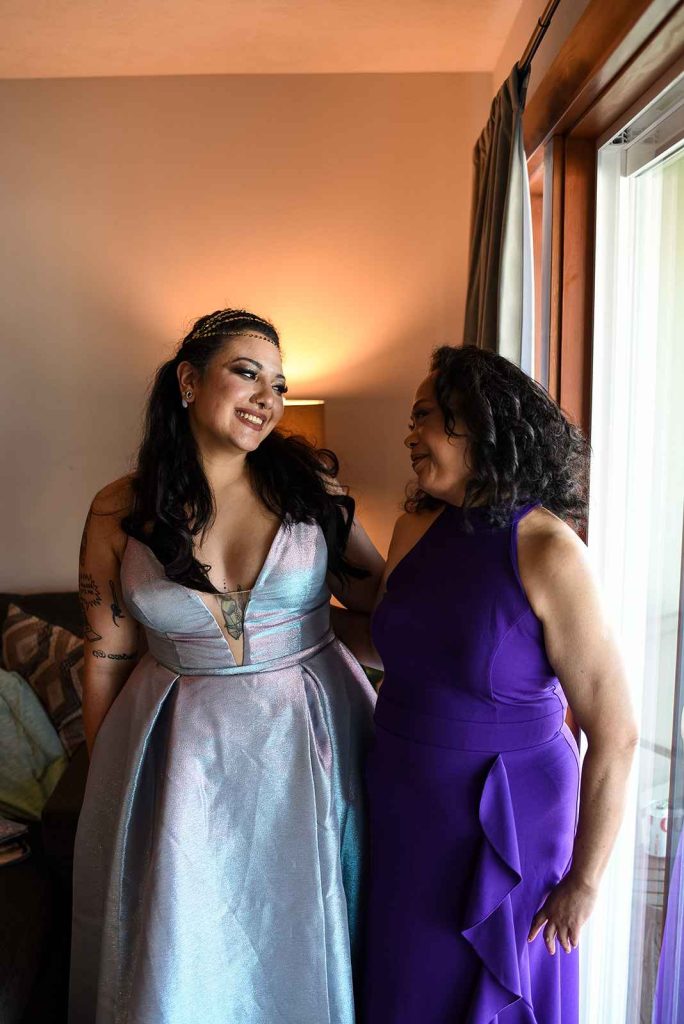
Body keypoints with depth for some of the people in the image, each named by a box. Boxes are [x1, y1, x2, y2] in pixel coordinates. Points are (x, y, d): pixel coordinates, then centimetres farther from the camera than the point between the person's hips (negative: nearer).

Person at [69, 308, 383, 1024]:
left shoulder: (309, 481, -5)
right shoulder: (120, 511, -5)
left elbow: (377, 595, 1)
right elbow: (105, 659, 2)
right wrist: (107, 786, 9)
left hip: (306, 739, 1)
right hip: (180, 751, 0)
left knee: (303, 936, 18)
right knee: (183, 957, 15)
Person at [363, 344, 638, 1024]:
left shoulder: (546, 550, -21)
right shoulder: (414, 529, -3)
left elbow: (614, 733, -17)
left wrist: (585, 881, -12)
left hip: (505, 821, -5)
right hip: (404, 811, 5)